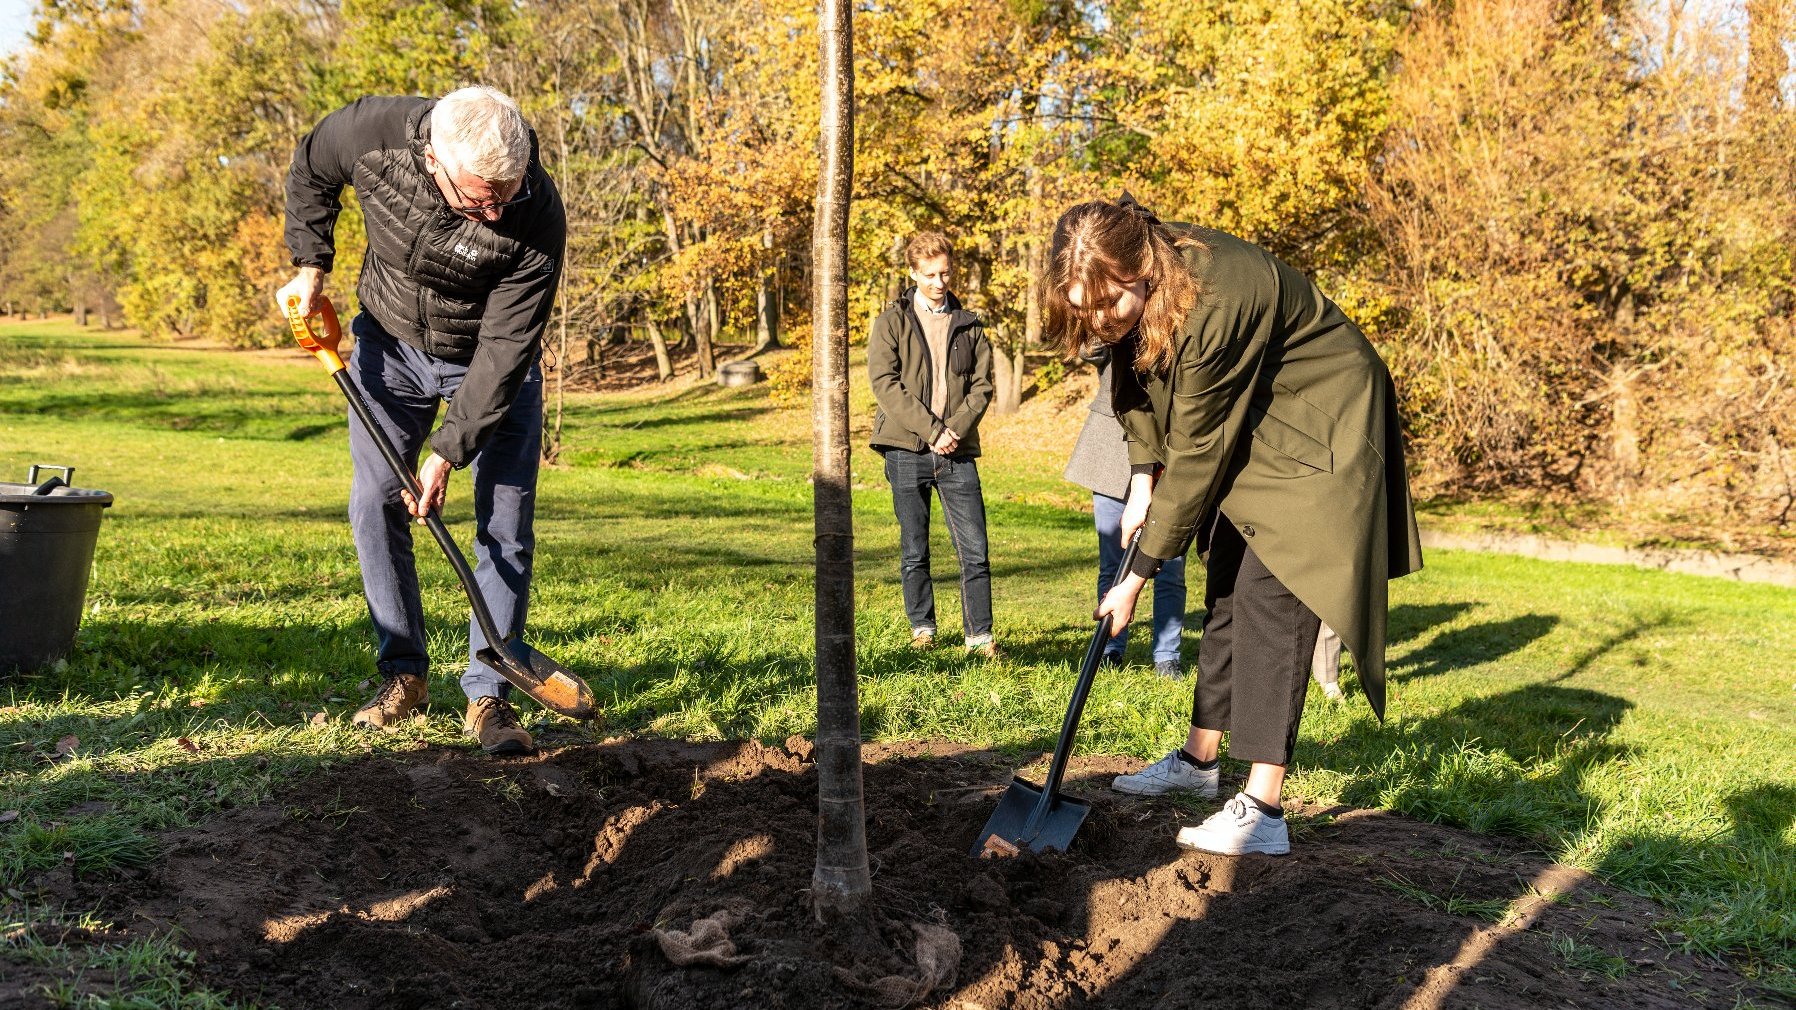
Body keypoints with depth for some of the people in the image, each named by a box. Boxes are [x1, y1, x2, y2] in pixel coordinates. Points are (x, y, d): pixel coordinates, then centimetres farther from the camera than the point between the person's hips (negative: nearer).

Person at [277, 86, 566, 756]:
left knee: (505, 525, -7)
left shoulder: (538, 219, -33)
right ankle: (403, 674, 13)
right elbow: (310, 170, -1)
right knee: (374, 503, 0)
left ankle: (488, 696, 1)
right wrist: (310, 266, -8)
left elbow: (504, 349, -27)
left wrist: (448, 450, -27)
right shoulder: (374, 133, -28)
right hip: (391, 344, 2)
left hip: (491, 363, -2)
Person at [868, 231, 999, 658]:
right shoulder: (892, 322, 5)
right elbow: (884, 382, -6)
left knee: (974, 550, -4)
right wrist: (931, 430, -13)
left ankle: (980, 634, 3)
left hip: (958, 451, 2)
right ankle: (922, 627, 20)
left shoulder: (968, 325, 14)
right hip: (906, 450, -2)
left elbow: (982, 385, 9)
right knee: (914, 550, 6)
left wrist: (956, 428, -9)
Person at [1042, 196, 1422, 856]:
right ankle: (1198, 759, 27)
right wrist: (1143, 477, -5)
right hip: (1247, 435, 9)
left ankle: (1262, 811, -17)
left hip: (1316, 436, -9)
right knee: (1225, 594, 14)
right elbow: (1137, 381, 8)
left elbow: (1197, 453, -29)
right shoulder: (1140, 289, -11)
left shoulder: (1216, 303, -36)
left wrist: (1140, 574, -22)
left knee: (1271, 598, -17)